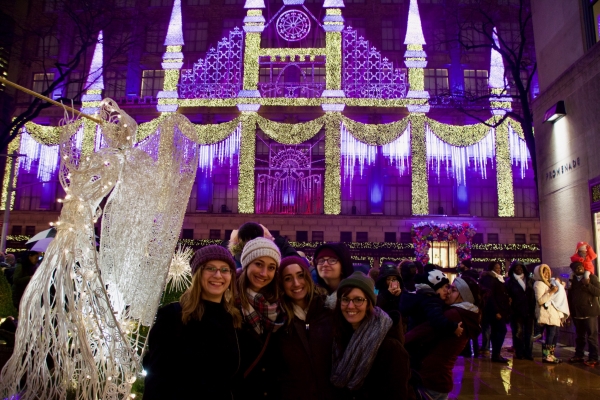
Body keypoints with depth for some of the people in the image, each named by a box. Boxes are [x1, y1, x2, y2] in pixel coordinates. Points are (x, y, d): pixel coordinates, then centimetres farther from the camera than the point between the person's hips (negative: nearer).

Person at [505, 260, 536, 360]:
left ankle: (528, 353, 10)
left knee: (529, 333, 3)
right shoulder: (509, 281, 4)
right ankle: (519, 353, 6)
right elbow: (507, 296, 2)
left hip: (529, 311, 3)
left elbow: (534, 295, 14)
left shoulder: (530, 281, 14)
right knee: (518, 333, -1)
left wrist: (534, 309, 6)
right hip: (517, 312, -3)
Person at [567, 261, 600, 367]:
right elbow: (570, 296, 16)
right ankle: (578, 355, 22)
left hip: (590, 312, -5)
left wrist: (588, 284, -23)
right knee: (579, 336, 14)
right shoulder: (573, 280, 12)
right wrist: (571, 311, 12)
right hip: (577, 313, 5)